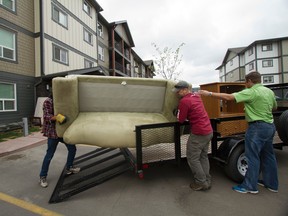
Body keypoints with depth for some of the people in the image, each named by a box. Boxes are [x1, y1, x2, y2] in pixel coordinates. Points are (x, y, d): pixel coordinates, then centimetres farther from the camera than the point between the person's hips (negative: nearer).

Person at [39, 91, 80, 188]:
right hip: (53, 131, -7)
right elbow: (46, 116, -20)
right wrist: (56, 117, -38)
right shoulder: (47, 102, -10)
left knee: (72, 148, 11)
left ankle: (69, 168, 32)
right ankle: (43, 177, 20)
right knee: (49, 154, 2)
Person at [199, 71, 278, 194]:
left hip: (258, 127, -9)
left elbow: (228, 97, -24)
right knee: (268, 155, 19)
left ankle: (250, 186, 9)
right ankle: (271, 184, 32)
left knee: (252, 156, -1)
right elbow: (274, 107, 25)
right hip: (270, 126, 9)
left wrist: (209, 93, -21)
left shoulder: (251, 92, -16)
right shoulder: (269, 91, 11)